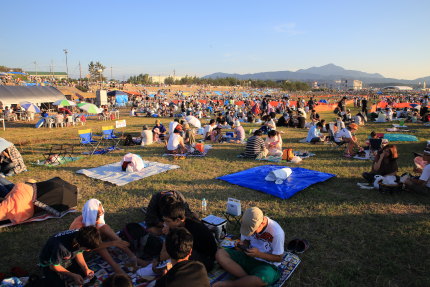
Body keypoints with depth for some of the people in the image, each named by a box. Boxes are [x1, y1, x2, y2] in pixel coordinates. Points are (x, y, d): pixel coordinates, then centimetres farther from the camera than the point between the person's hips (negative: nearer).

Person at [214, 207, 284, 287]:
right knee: (220, 253, -16)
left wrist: (259, 254, -26)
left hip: (267, 264, -5)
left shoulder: (277, 232, -23)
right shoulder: (250, 224, -9)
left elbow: (279, 258, -13)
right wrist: (242, 246, -15)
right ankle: (248, 279, -20)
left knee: (261, 280, -42)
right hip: (248, 256, 5)